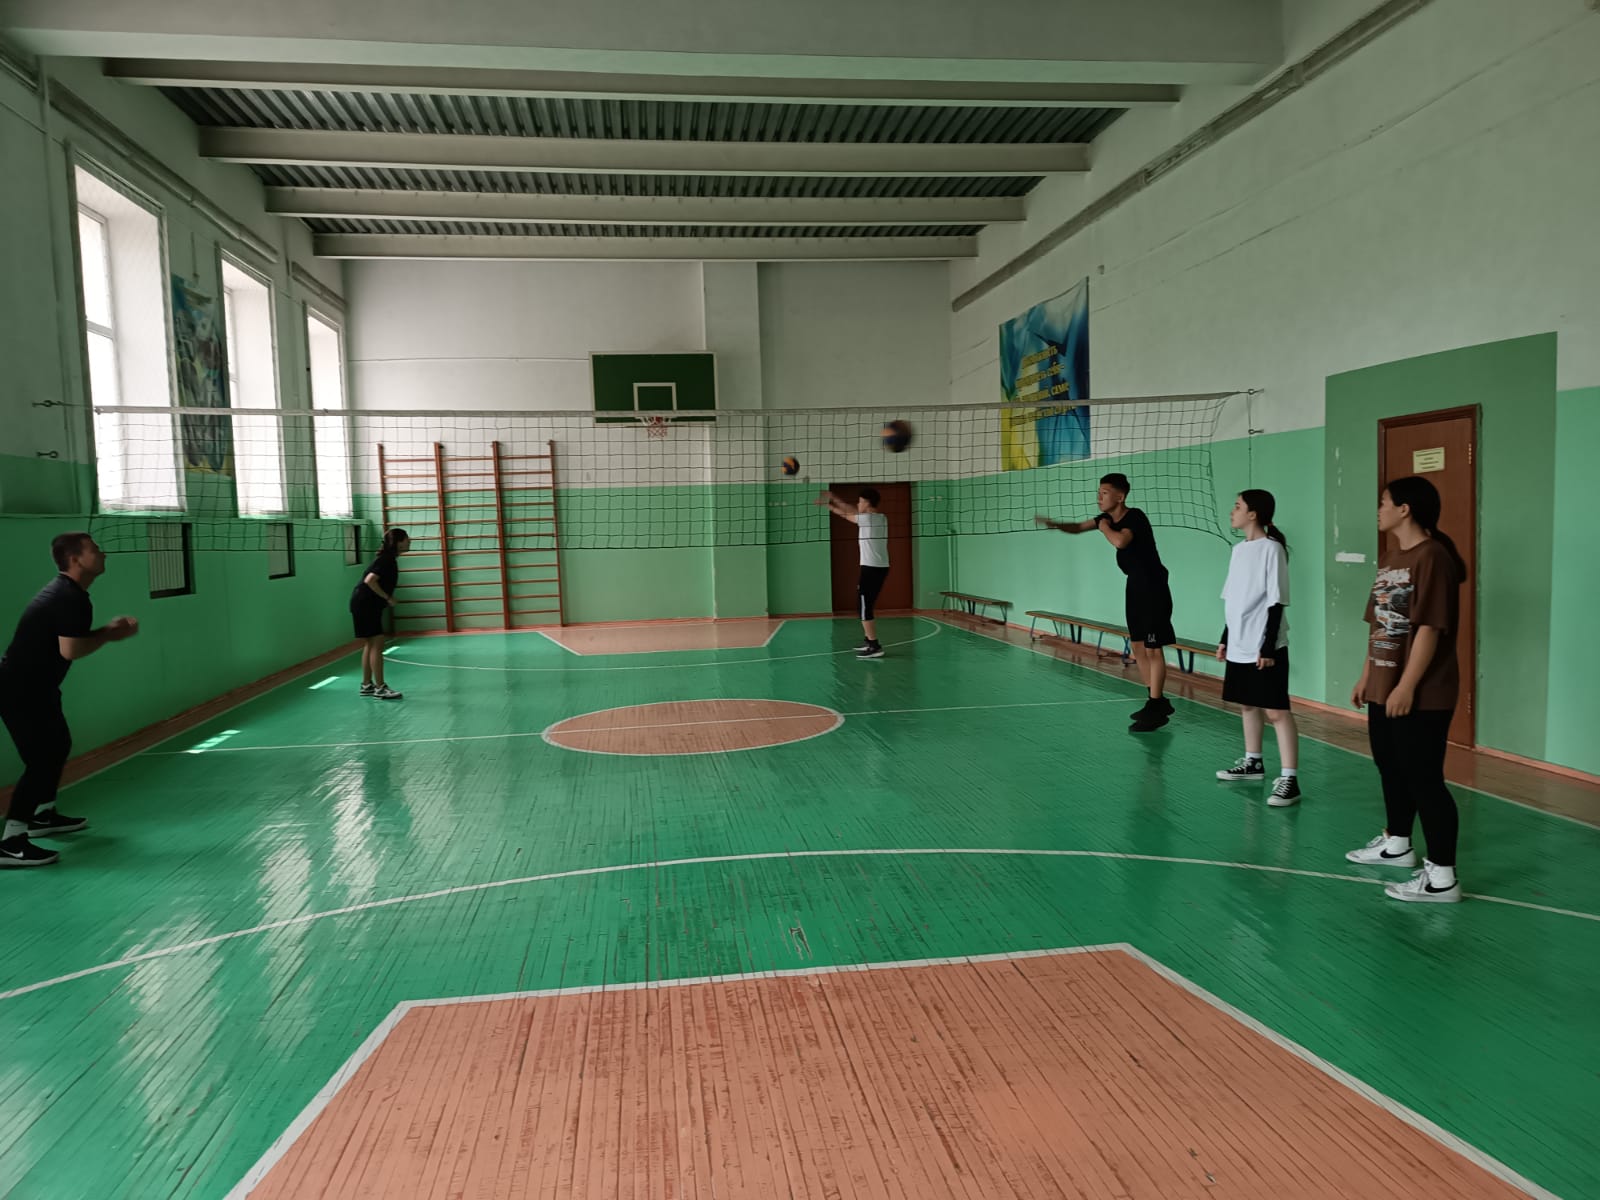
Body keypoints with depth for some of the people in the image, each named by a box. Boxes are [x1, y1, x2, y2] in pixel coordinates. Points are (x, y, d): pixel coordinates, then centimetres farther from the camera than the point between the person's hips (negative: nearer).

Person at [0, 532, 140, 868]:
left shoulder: (64, 591, 11)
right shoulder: (71, 599, -21)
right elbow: (71, 650, -26)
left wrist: (108, 630, 3)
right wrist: (109, 635, -12)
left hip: (31, 686, 11)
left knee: (58, 746, 23)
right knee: (41, 759, -12)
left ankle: (44, 815, 39)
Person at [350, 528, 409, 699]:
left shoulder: (390, 559, 11)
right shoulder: (387, 559, -17)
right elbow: (370, 580, -27)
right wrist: (388, 598, -20)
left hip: (369, 605, 10)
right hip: (365, 604, -10)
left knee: (370, 645, 13)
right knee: (376, 645, -7)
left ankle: (367, 685, 20)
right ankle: (380, 688, -3)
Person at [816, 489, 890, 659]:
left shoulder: (866, 519, -11)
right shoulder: (882, 518, 12)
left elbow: (845, 514, 4)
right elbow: (853, 511, 20)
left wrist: (828, 505, 20)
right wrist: (834, 498, 23)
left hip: (871, 568, -8)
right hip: (882, 568, 8)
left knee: (865, 608, -6)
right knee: (866, 606, 19)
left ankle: (875, 646, -10)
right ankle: (869, 640, 25)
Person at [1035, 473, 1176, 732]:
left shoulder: (1135, 517, -20)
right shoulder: (1108, 517, 5)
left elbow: (1120, 541, -40)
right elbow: (1078, 527, 18)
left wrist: (1104, 527, -19)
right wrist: (1053, 524, -1)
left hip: (1153, 588, -9)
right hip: (1135, 586, 9)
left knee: (1152, 648, -6)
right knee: (1137, 645, 13)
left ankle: (1157, 708, -1)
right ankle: (1157, 701, 23)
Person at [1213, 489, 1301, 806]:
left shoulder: (1271, 548, -12)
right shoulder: (1239, 549, 11)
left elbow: (1276, 602, -15)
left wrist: (1268, 647, -17)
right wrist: (1225, 638, 18)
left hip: (1265, 647, -8)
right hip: (1240, 646, 8)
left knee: (1276, 710, -8)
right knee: (1247, 705, 18)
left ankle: (1289, 779, -6)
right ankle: (1253, 763, 33)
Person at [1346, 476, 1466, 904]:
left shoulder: (1432, 557, -16)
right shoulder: (1389, 555, 14)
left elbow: (1429, 628, -21)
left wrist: (1407, 687, -22)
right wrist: (1367, 676, 20)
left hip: (1421, 696, -10)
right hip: (1384, 688, 10)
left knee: (1424, 779, -6)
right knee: (1392, 768, 21)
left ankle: (1442, 876, 2)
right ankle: (1396, 843, 38)